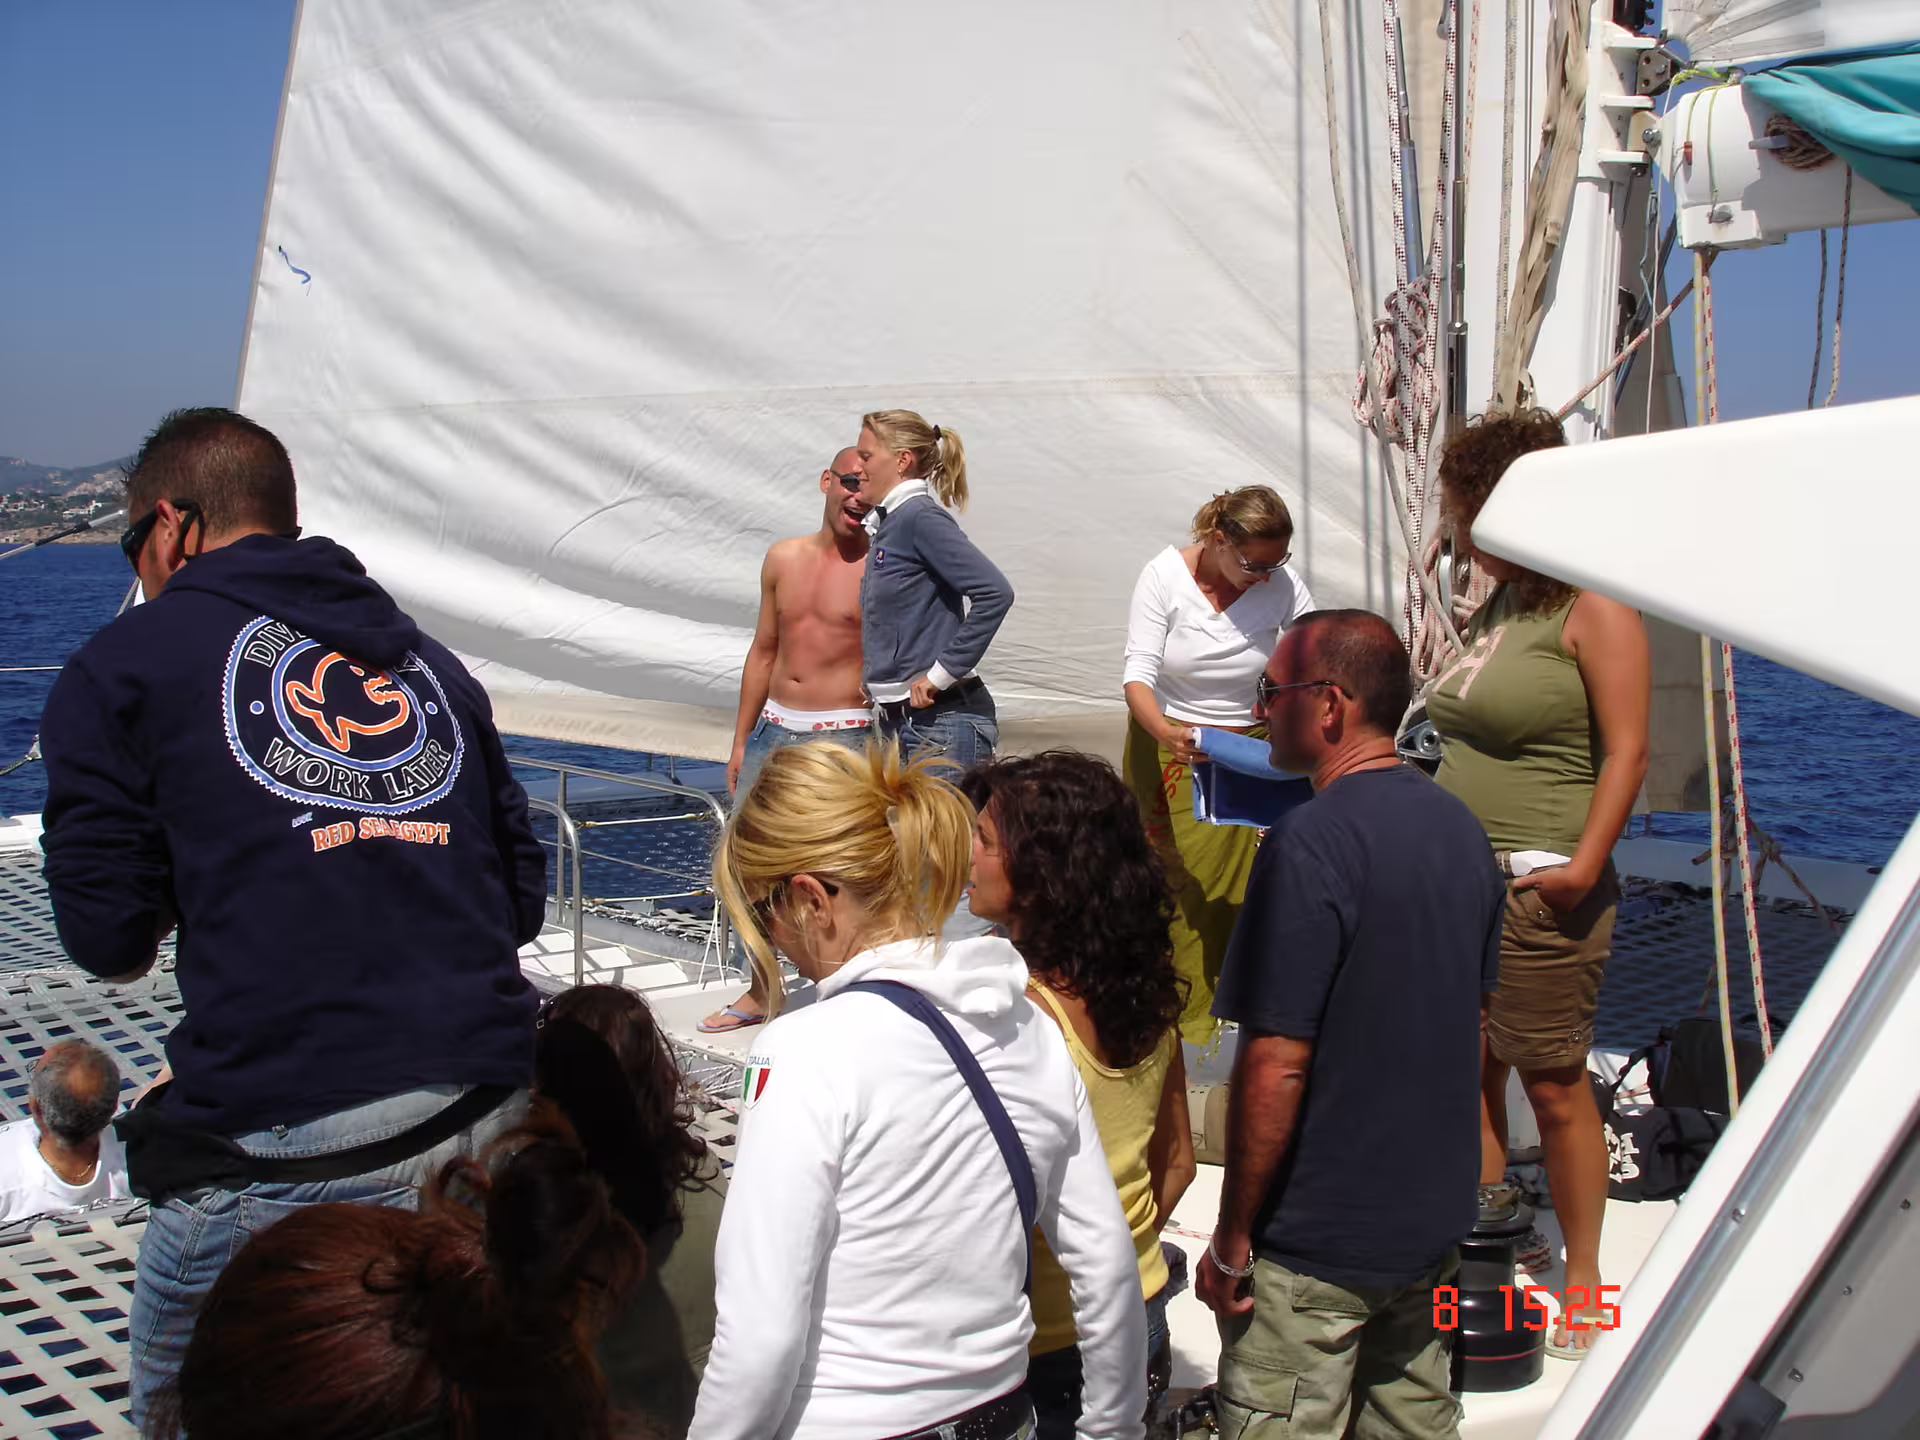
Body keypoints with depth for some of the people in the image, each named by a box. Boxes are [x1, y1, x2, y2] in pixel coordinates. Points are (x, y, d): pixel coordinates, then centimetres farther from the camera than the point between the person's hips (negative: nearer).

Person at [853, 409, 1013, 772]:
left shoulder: (920, 516, -12)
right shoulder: (889, 524, 14)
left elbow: (995, 593, -23)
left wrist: (942, 673, -20)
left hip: (942, 724, -9)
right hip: (901, 721, 9)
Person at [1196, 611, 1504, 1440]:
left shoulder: (1310, 843, -22)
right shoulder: (1461, 828, 5)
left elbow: (1276, 1065, -23)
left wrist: (1232, 1239, -14)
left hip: (1318, 1243, -8)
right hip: (1435, 1218, 8)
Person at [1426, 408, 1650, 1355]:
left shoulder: (1593, 610, -9)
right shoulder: (1494, 608, 15)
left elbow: (1625, 751, -14)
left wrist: (1584, 864, -21)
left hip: (1541, 891, -8)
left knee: (1554, 1086, 0)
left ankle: (1582, 1279, 15)